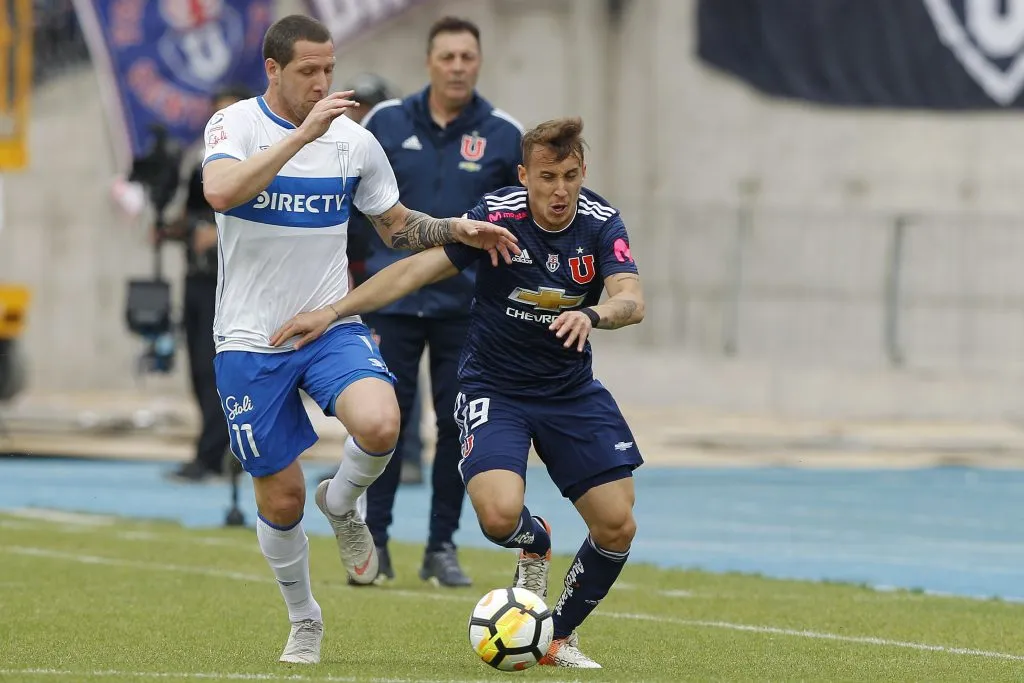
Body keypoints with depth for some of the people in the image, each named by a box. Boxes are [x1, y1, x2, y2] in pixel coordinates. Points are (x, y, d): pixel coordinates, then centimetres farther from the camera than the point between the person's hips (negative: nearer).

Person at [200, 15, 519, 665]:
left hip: (332, 325, 2)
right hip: (251, 340, -2)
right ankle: (304, 623, 27)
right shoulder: (235, 124, -8)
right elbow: (221, 192, -30)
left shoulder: (356, 142, 3)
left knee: (380, 424, -28)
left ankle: (341, 504, 5)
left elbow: (397, 226, 18)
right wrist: (303, 134, -34)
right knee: (281, 496, 3)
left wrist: (457, 229, 0)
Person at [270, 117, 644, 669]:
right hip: (494, 389, -3)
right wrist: (332, 311, -21)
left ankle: (559, 637, 21)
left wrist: (592, 315, -47)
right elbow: (417, 269, -15)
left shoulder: (601, 224, -10)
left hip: (572, 393, 3)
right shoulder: (497, 215, -17)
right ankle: (535, 545, 13)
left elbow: (631, 300, -24)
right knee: (500, 514, -27)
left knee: (617, 526, -5)